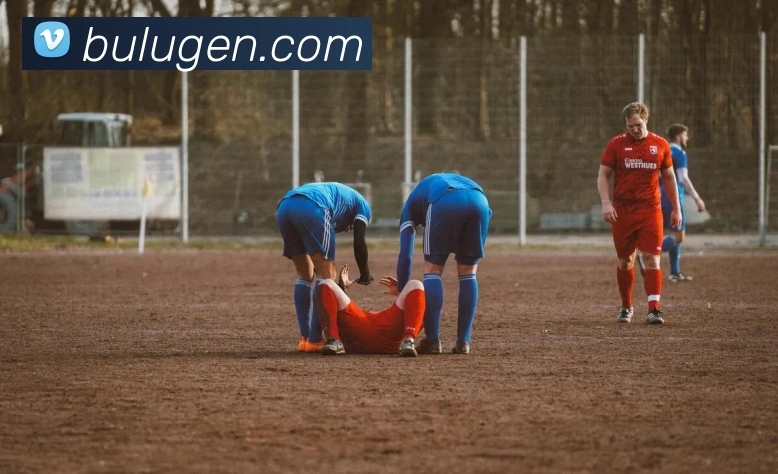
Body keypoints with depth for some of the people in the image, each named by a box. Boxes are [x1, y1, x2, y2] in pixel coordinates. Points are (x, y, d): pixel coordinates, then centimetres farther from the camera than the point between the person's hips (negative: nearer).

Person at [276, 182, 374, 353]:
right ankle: (314, 340, -3)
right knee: (326, 274, 2)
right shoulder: (362, 205, 27)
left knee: (304, 276, 19)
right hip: (311, 208, -7)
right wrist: (365, 275, 25)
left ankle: (305, 338, 15)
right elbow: (359, 243, 12)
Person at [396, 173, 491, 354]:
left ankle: (432, 340, 5)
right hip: (480, 201, 3)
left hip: (444, 203, -3)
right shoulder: (454, 181, 47)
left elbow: (405, 256, 27)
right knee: (468, 274, 17)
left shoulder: (412, 203, 35)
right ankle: (463, 342, 14)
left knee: (432, 270, 11)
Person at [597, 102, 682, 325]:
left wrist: (676, 208, 14)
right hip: (622, 212, 0)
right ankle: (626, 307, 25)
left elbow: (669, 177, 15)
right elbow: (603, 175, 3)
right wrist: (606, 203, -11)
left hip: (650, 211, 0)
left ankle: (653, 309, -15)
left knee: (652, 260, -11)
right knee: (625, 261, 10)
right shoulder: (616, 144, 1)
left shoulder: (660, 145, 5)